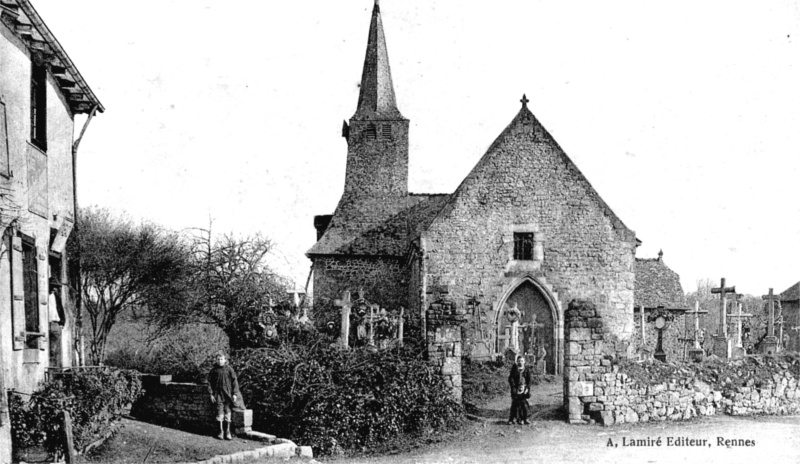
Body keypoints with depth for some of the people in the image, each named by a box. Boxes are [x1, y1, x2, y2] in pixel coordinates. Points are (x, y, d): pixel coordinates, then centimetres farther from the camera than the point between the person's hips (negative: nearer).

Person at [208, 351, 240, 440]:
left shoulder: (229, 369, 0)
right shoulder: (214, 370, 2)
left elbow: (234, 381, 2)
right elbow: (210, 382, 6)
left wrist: (234, 393, -2)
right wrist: (211, 394, 0)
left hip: (228, 393, 0)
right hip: (218, 393, 0)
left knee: (228, 412, 2)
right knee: (219, 412, 0)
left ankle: (228, 431, 9)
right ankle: (221, 431, 9)